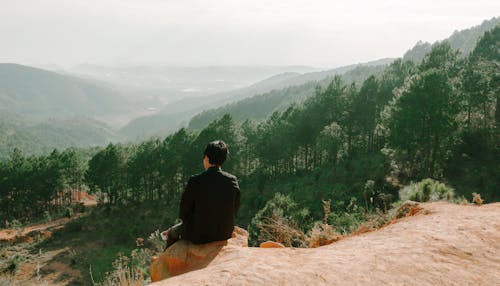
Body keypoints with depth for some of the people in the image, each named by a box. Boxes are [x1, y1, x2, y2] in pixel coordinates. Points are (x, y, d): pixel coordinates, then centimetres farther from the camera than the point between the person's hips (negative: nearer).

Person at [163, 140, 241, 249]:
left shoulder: (195, 181, -20)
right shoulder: (233, 180, -10)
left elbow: (183, 213, -10)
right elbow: (234, 212, 0)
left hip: (198, 236, -4)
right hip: (225, 234, 4)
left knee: (172, 233, 29)